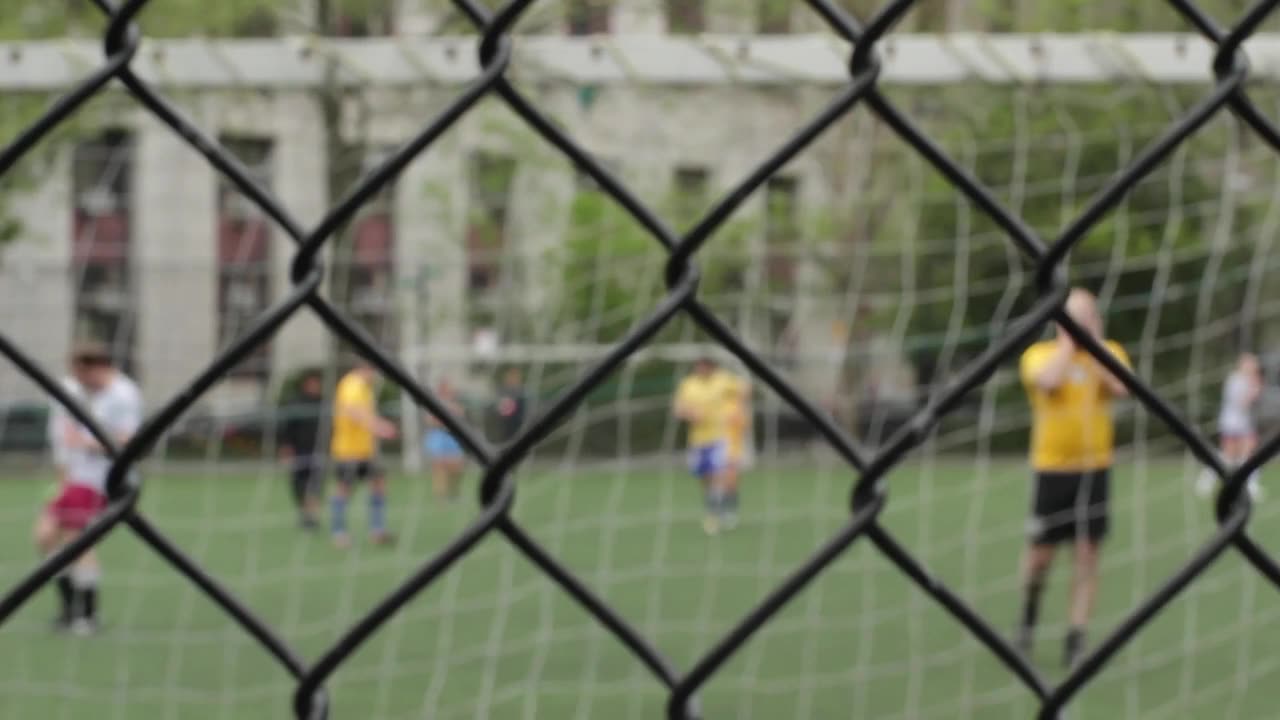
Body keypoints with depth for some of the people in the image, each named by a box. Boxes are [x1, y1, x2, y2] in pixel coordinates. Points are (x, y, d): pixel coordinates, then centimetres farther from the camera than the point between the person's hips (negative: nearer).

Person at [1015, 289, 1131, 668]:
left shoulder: (1110, 352, 5)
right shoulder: (1039, 354, -2)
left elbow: (1120, 386, -16)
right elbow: (1048, 380, -25)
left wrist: (1094, 342, -11)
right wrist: (1068, 341, -12)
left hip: (1094, 467, 1)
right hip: (1051, 468, -1)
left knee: (1087, 554, -3)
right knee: (1040, 553, 4)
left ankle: (1076, 639, 1)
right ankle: (1028, 617, 31)